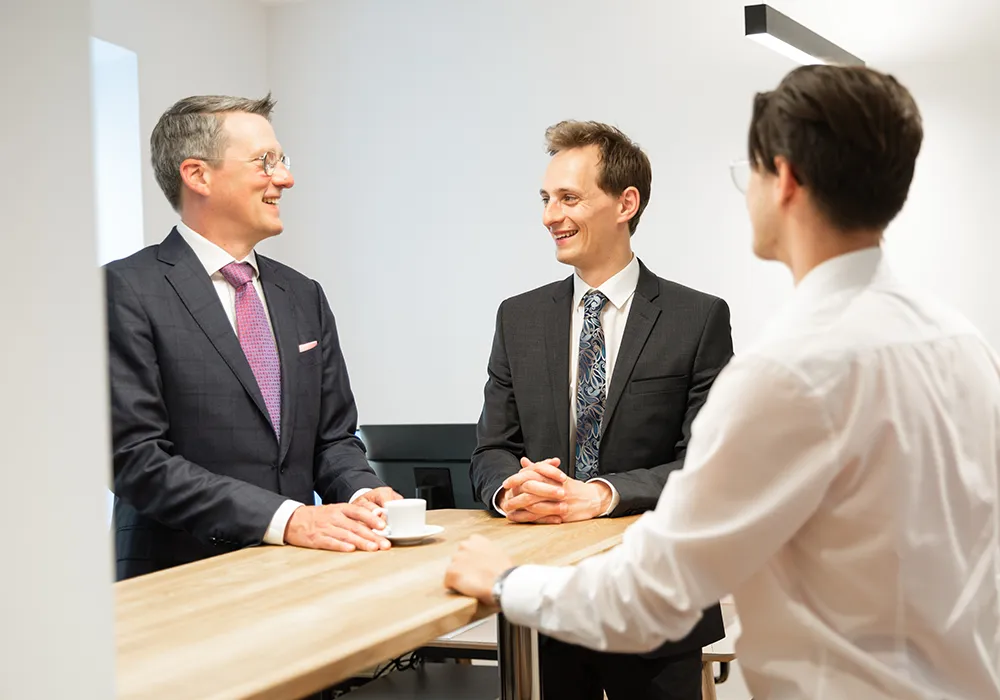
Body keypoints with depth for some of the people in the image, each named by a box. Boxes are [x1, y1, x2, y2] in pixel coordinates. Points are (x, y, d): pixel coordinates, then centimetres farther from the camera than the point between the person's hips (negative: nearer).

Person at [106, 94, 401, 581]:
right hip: (180, 581, -4)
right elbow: (138, 458, -12)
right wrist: (285, 518, -19)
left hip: (296, 575, 4)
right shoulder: (127, 290, -5)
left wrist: (363, 494, -5)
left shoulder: (304, 297, 15)